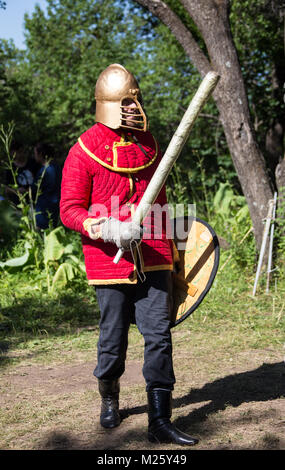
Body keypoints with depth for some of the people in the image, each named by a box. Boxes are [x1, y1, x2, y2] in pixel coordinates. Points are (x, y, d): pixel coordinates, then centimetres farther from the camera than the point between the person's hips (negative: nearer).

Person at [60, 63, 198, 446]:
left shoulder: (147, 141, 13)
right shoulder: (84, 150, -5)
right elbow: (69, 208, -6)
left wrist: (166, 244, 25)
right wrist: (95, 227, -26)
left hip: (153, 258, 4)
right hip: (109, 260, -4)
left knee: (159, 334, -3)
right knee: (113, 336, 9)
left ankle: (159, 421, 3)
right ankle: (109, 398, 37)